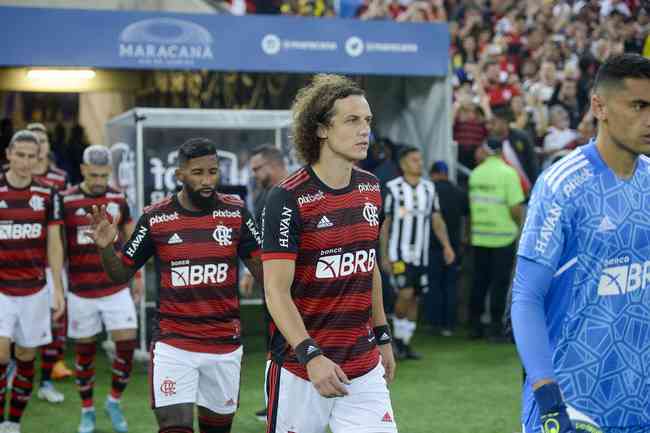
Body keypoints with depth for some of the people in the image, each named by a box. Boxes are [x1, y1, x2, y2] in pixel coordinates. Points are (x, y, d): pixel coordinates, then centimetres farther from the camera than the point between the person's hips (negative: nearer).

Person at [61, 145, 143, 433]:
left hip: (117, 288, 2)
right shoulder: (66, 201, -7)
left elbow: (130, 239, 14)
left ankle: (114, 402, 19)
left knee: (127, 345, -3)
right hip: (81, 291, -2)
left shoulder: (118, 199, 2)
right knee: (85, 351, 8)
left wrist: (137, 275, 13)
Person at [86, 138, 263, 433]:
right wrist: (106, 247, -15)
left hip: (225, 343, 2)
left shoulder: (235, 212, -1)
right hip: (173, 344, -2)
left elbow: (262, 269, 3)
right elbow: (121, 275, 5)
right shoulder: (156, 218, -3)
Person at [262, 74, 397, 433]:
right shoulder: (288, 199, -14)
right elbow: (276, 292, -18)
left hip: (364, 368, 5)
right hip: (300, 369, -5)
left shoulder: (371, 190, 7)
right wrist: (311, 356, -27)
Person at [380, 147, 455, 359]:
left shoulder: (429, 188, 8)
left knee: (415, 298, 6)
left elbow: (437, 220, 8)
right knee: (406, 294, -17)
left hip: (421, 254, 4)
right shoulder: (393, 188, -4)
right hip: (399, 253, -4)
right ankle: (398, 336, 2)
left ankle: (405, 343, 15)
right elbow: (385, 224, 1)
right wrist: (384, 256, 0)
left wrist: (446, 246, -6)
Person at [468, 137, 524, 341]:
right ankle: (496, 326, 4)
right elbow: (515, 208, -14)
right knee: (500, 282, 2)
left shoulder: (475, 173, 4)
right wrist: (519, 224, 4)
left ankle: (475, 324, 15)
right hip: (503, 236, -4)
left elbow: (472, 204, 9)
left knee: (479, 281, 12)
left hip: (479, 236, 4)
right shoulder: (508, 173, -10)